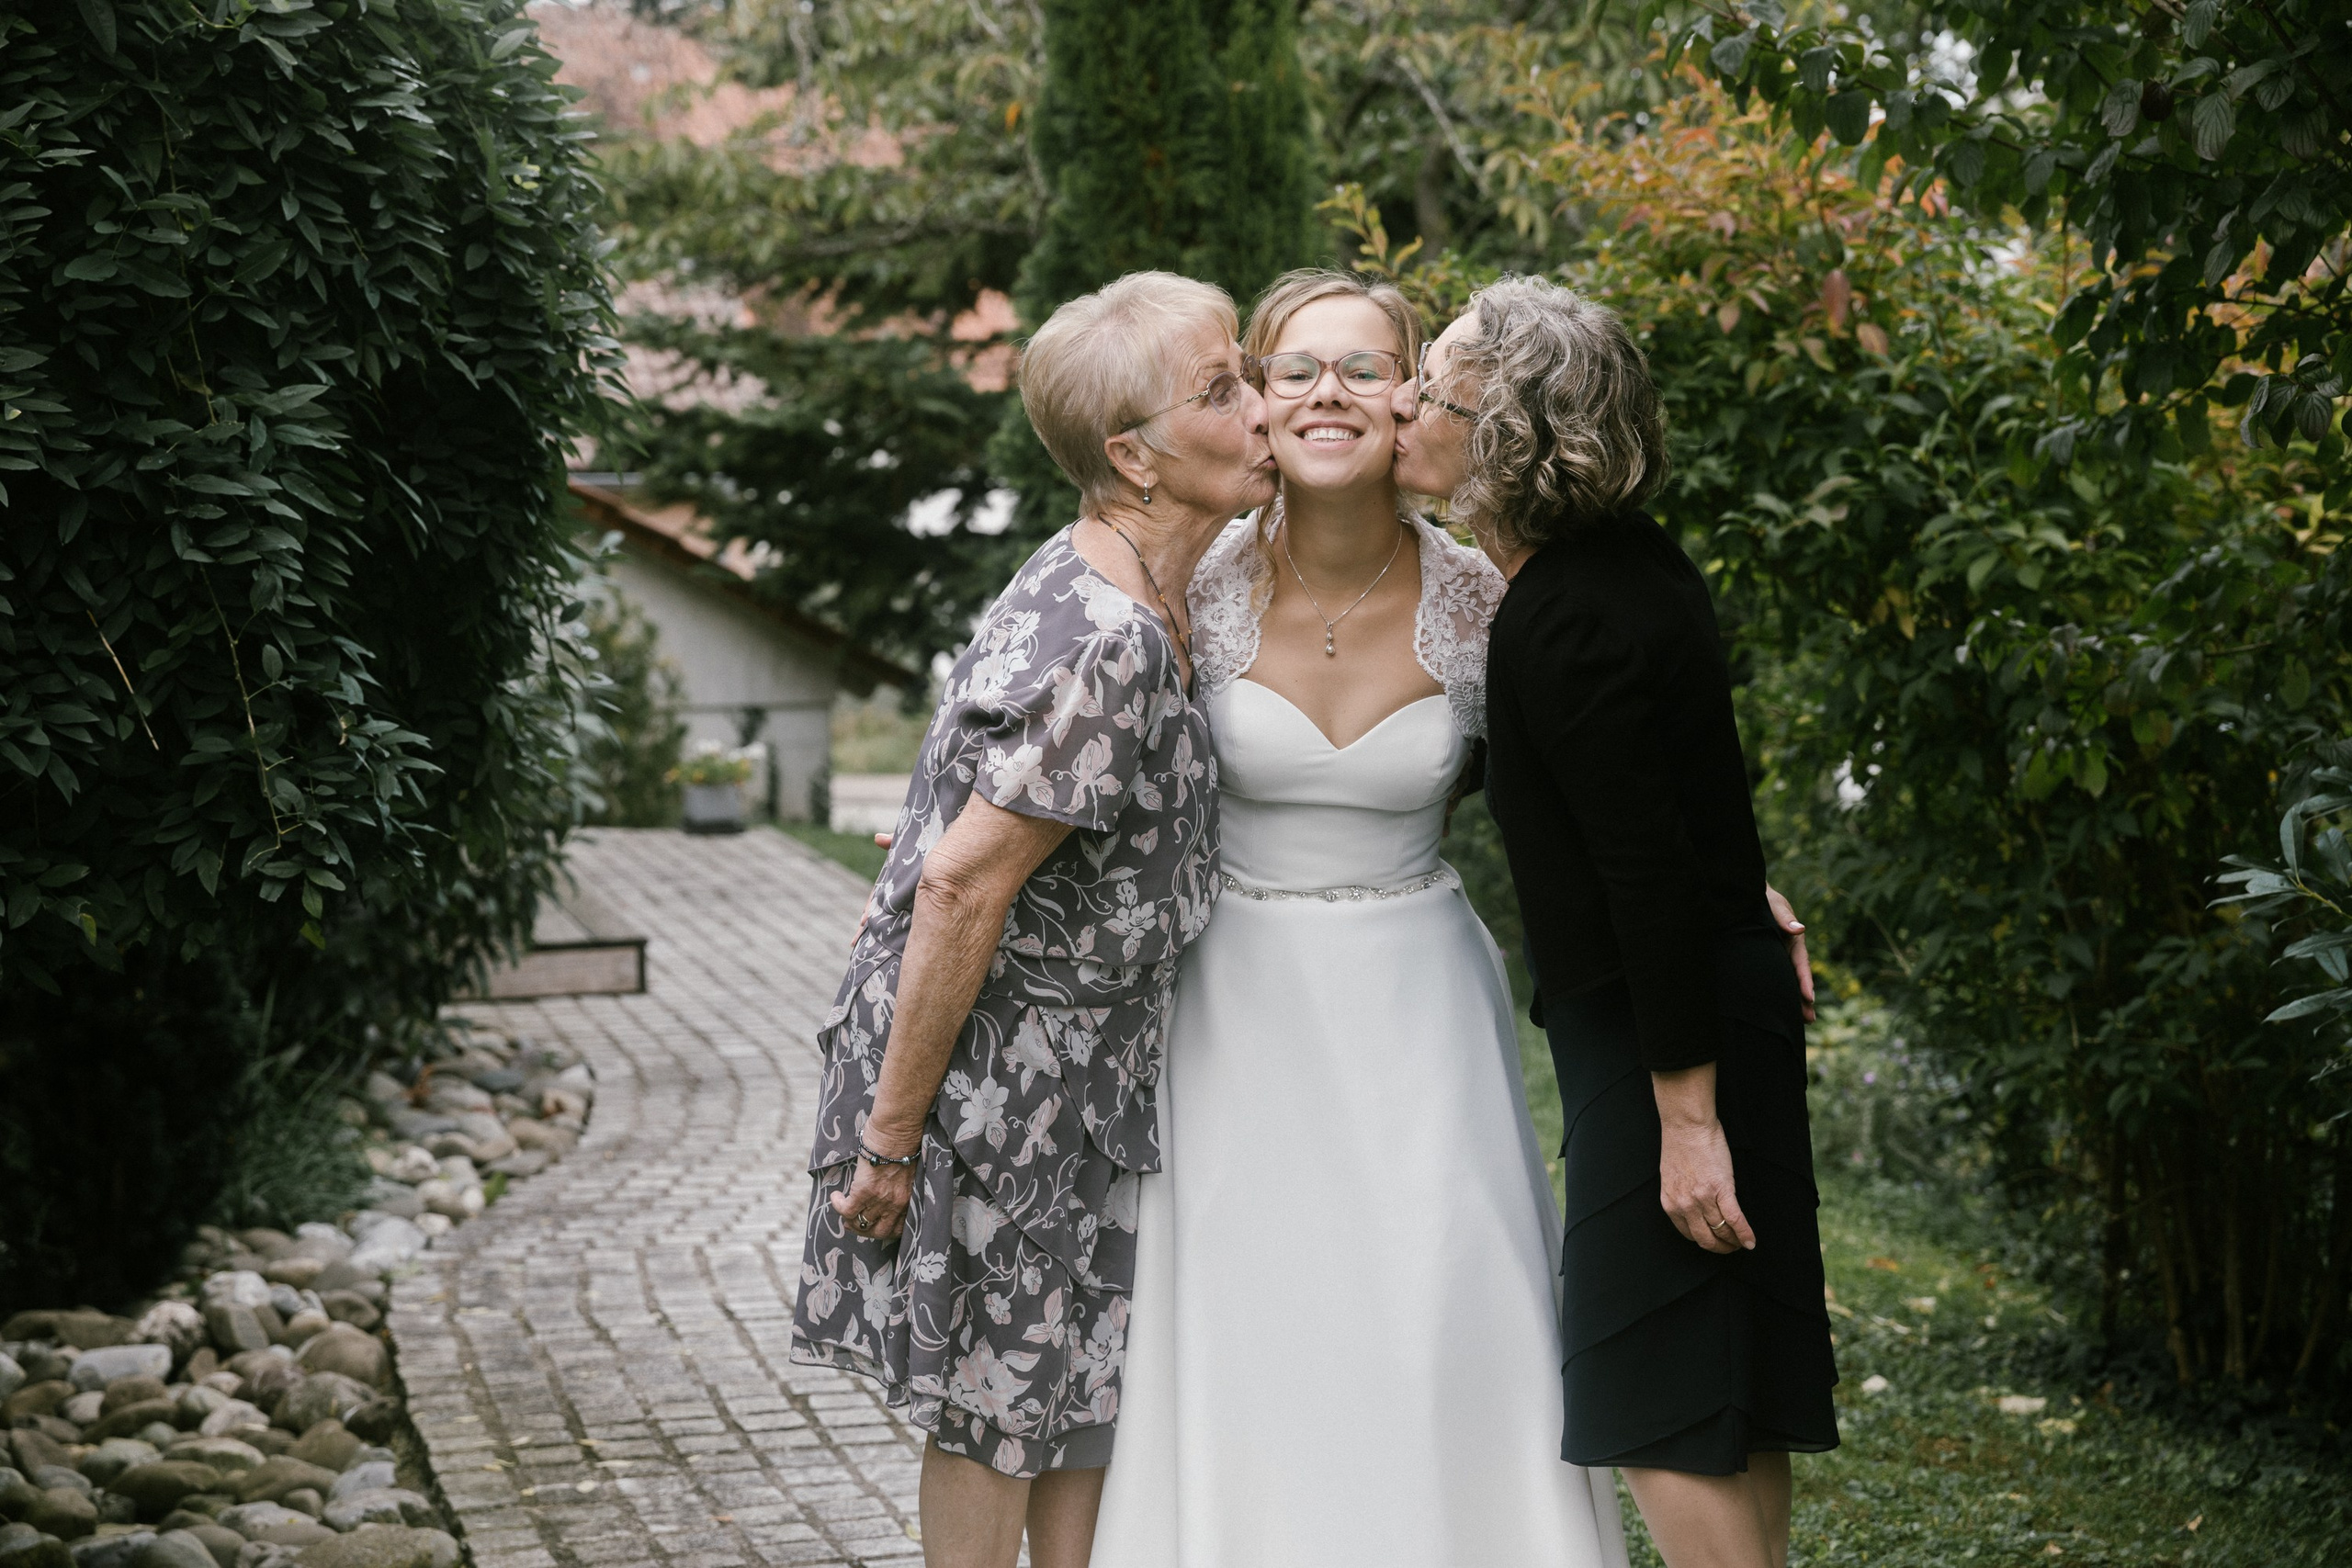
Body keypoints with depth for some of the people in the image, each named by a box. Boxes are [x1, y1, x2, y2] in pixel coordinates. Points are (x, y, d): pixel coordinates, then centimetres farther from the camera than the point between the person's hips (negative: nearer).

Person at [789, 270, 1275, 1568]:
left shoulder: (1116, 589, 3)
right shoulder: (1107, 646, -27)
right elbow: (962, 887, -26)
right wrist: (891, 1136, -22)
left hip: (1081, 1062, 9)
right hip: (990, 1065, -9)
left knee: (1091, 1374, 16)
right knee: (1003, 1391, 6)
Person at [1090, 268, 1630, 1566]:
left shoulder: (1478, 601, -8)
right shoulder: (1199, 587, -9)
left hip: (1415, 1005, 0)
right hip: (1244, 1004, 0)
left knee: (1450, 1329, -4)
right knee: (1250, 1326, 2)